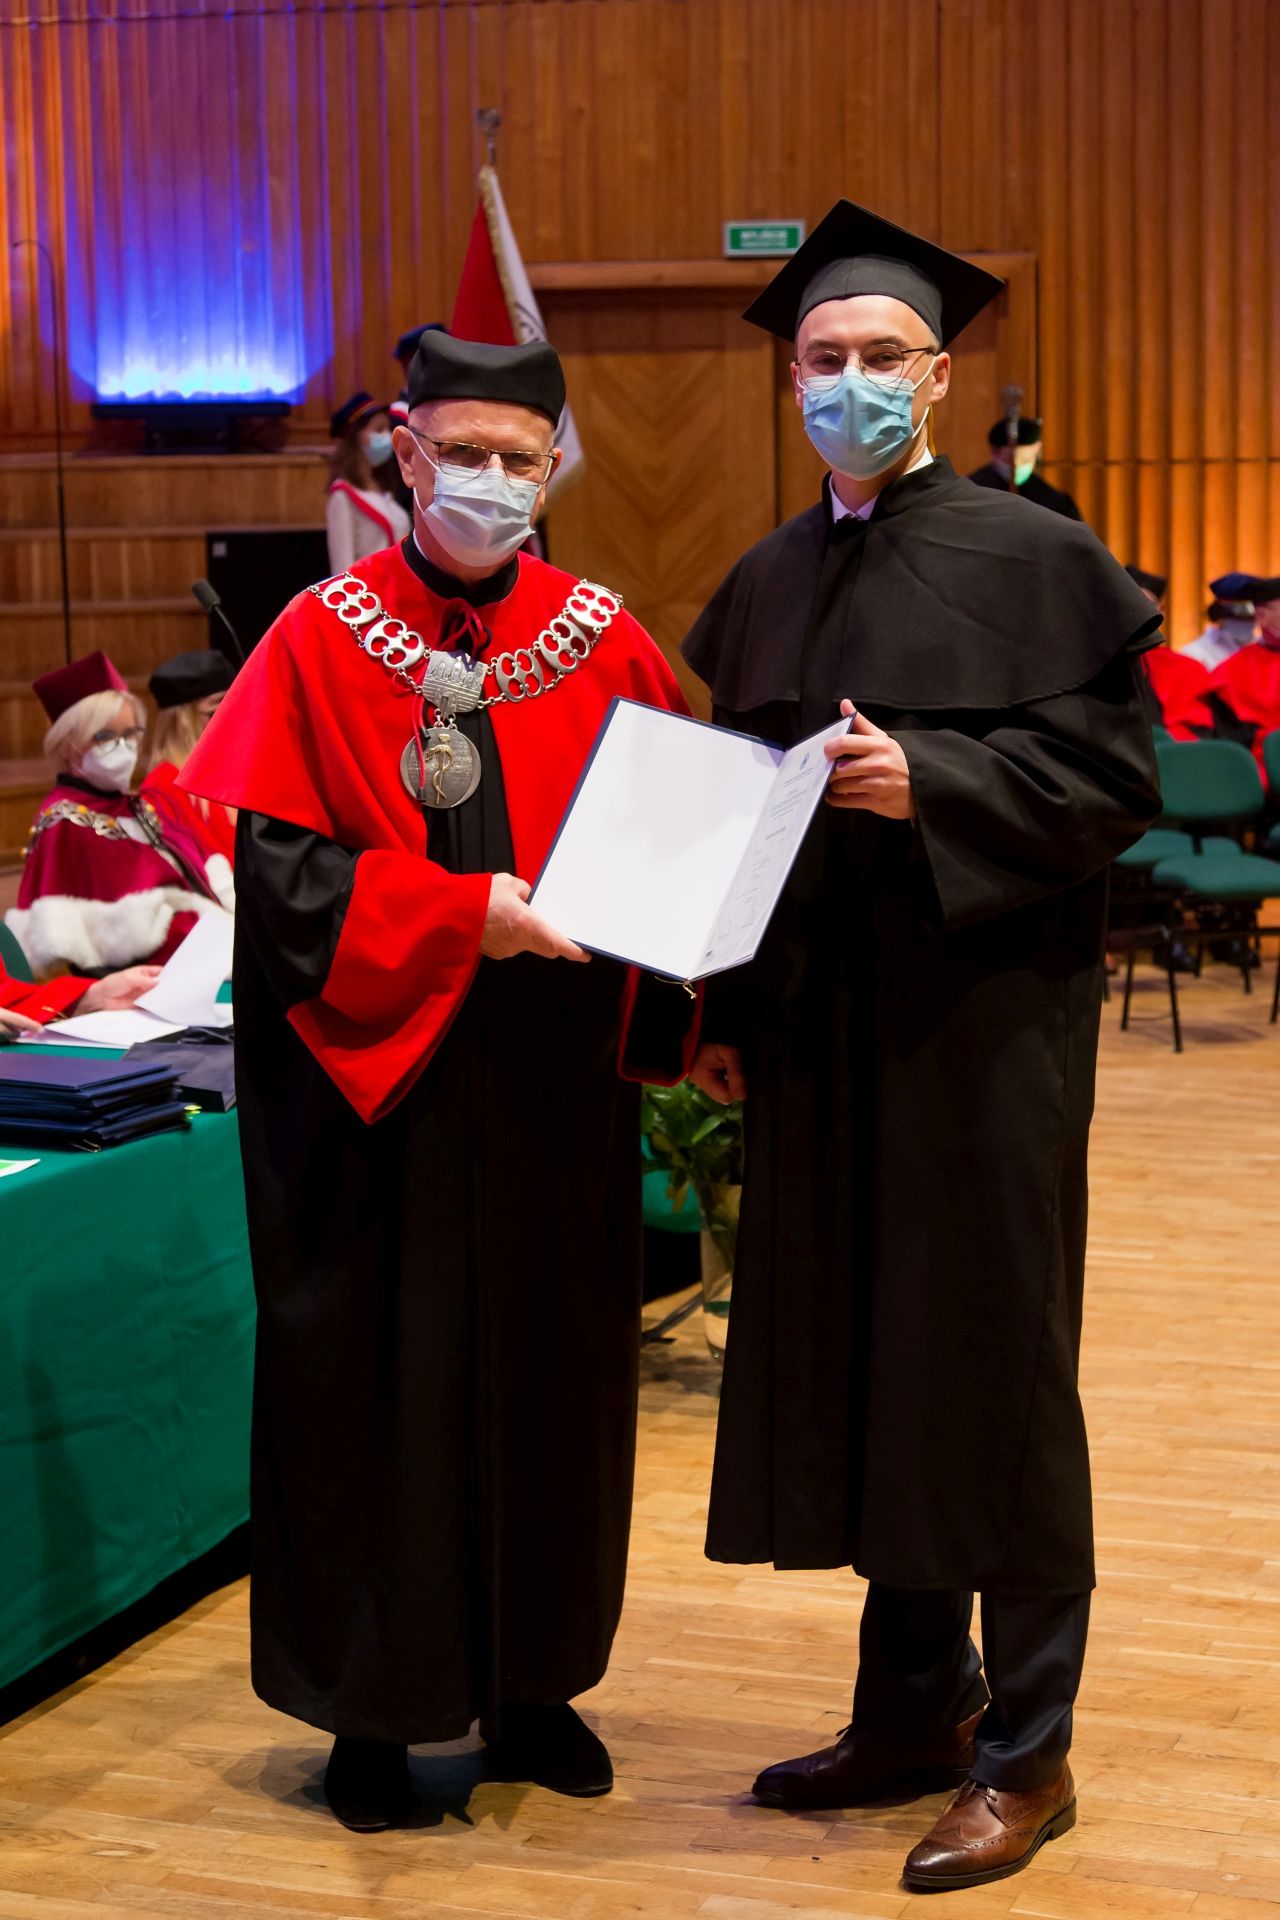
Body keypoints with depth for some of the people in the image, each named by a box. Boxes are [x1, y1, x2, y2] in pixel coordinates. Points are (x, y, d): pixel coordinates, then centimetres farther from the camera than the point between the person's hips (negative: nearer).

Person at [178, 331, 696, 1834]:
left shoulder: (606, 646, 4)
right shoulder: (321, 642, -4)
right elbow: (279, 867, -10)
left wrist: (671, 1017, -12)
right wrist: (462, 913, -20)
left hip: (556, 1087, 3)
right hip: (375, 1081, -3)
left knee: (550, 1364, 10)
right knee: (376, 1383, 5)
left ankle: (531, 1683, 26)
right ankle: (374, 1703, 20)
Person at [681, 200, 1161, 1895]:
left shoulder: (1033, 558, -5)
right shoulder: (765, 586, 13)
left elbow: (1117, 776, -10)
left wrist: (926, 784, -22)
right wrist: (728, 1011, 11)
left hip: (981, 1013, -6)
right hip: (818, 1024, 6)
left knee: (990, 1364, 0)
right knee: (855, 1357, 10)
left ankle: (1026, 1750, 12)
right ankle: (913, 1701, 26)